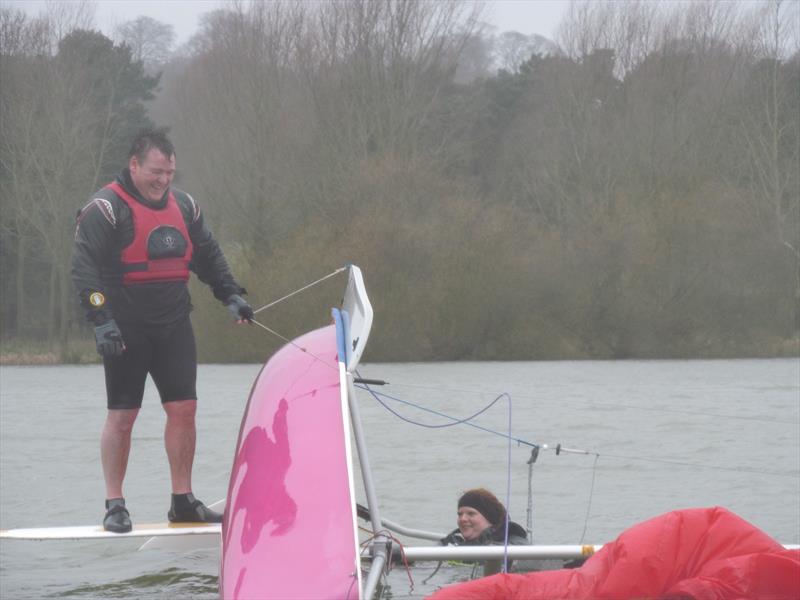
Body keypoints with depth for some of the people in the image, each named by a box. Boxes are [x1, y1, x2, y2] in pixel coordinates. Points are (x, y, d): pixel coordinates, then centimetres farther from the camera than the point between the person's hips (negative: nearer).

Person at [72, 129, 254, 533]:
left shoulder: (183, 206, 11)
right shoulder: (105, 209, -10)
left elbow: (208, 255, 22)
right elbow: (85, 268, -17)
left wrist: (230, 295, 12)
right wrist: (101, 320, -26)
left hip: (173, 325, 6)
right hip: (126, 328, -6)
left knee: (184, 408, 2)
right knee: (122, 415, -2)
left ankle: (183, 501, 10)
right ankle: (114, 505, 6)